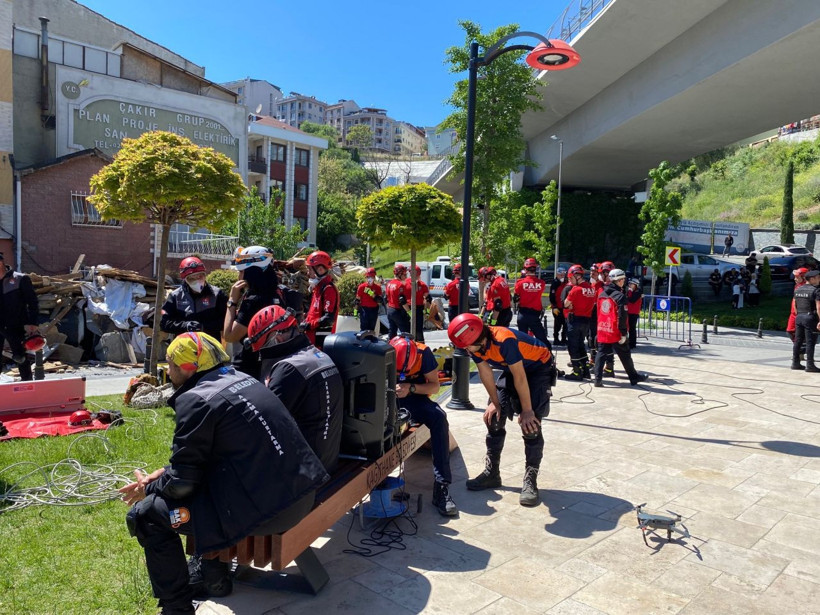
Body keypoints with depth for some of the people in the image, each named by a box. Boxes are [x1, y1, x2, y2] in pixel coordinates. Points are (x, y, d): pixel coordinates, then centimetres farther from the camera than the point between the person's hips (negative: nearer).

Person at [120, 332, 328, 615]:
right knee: (204, 471, 30)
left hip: (264, 508, -9)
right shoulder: (241, 380, 14)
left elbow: (183, 482, -7)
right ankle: (214, 577, 37)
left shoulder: (196, 399, -11)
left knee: (145, 515, 5)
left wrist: (149, 488, 13)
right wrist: (166, 472, 23)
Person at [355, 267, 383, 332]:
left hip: (374, 310, 3)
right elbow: (357, 300, 0)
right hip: (364, 310, -3)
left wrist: (372, 294, -16)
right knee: (364, 329, -6)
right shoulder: (361, 287, -2)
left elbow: (380, 301, -4)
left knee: (372, 329, 11)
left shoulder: (378, 288, 3)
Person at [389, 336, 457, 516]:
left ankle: (441, 486, -28)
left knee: (439, 418, -30)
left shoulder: (423, 353, -16)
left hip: (415, 398, 1)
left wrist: (411, 388, -26)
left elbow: (434, 385, -8)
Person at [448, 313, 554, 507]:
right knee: (493, 418, 3)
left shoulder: (504, 340, -39)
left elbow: (520, 378, -31)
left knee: (530, 425, -17)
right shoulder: (474, 344, -18)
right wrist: (495, 402, -3)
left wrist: (527, 410, -23)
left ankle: (530, 480, -6)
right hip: (511, 369, 7)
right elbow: (485, 373, -6)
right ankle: (491, 473, 15)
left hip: (539, 367, -7)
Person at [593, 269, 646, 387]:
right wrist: (624, 333, -14)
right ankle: (634, 377, 25)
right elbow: (622, 317, -17)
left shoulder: (601, 294, 8)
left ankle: (598, 379, -2)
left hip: (602, 330, 5)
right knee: (625, 356, 10)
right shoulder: (620, 296, -14)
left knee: (601, 354, 6)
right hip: (616, 333, -5)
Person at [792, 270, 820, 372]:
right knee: (810, 342, -2)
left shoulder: (797, 289, 11)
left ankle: (795, 363, 15)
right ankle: (809, 365, 0)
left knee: (798, 341, 11)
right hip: (810, 317, -7)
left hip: (799, 317, 7)